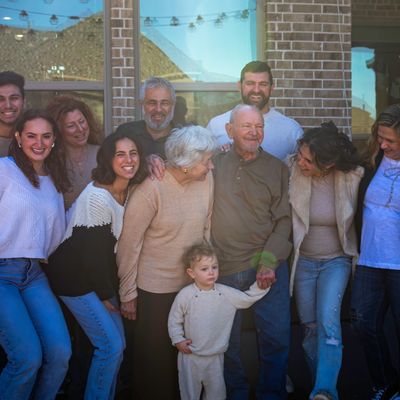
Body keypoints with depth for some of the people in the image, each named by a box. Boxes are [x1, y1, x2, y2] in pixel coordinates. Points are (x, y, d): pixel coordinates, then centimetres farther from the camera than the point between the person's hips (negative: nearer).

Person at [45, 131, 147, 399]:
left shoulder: (129, 190, -2)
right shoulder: (98, 197, -26)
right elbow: (91, 252, -21)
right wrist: (106, 294, -9)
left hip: (100, 274, 8)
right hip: (75, 277, -8)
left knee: (117, 344, 8)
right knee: (111, 345, -7)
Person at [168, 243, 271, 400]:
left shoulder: (226, 293, -7)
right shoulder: (185, 295, -14)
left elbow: (247, 298, 1)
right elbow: (174, 320, -3)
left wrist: (261, 285, -12)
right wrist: (178, 340, -8)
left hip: (216, 356, 2)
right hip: (190, 355, -2)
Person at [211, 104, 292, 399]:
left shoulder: (278, 169, 4)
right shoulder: (215, 162, 3)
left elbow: (284, 220, 0)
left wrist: (269, 260, -12)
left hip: (268, 266, 0)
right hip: (223, 268, 0)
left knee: (277, 337, 4)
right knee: (227, 340, 12)